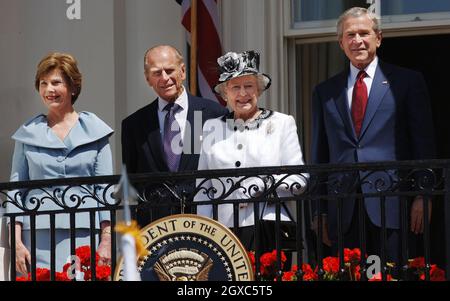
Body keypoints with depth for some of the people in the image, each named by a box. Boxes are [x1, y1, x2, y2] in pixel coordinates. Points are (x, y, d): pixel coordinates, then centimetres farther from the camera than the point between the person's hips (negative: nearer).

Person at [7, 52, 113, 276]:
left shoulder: (94, 131, 9)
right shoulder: (28, 134, 12)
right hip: (39, 237, 1)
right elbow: (15, 189, 10)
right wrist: (17, 241, -1)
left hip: (83, 234, -1)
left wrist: (107, 240, -4)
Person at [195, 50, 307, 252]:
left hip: (268, 228, -2)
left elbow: (299, 180, 5)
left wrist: (264, 184, -11)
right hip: (224, 231, 2)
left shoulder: (282, 123, 10)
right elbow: (203, 188, 18)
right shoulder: (212, 128, 16)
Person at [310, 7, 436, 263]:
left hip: (390, 204, -3)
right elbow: (319, 154, 16)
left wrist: (422, 196, -5)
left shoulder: (407, 82, 7)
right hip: (342, 211, 3)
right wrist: (320, 213, 11)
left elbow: (423, 144, 4)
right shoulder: (325, 92, 16)